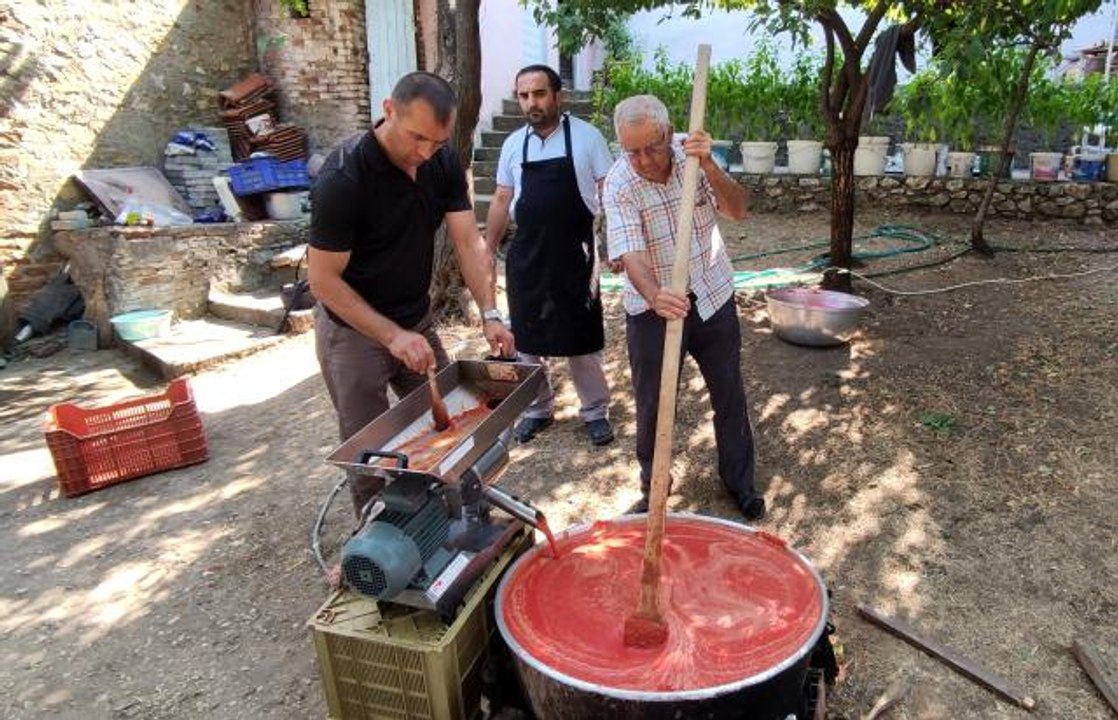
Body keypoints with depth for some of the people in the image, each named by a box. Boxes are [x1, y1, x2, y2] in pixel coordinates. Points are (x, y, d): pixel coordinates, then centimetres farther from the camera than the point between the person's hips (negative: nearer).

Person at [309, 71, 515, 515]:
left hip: (416, 320, 6)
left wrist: (490, 315, -22)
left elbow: (469, 242, -9)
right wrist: (393, 336, -28)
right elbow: (323, 279, -22)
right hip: (354, 330, -6)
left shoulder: (443, 164, -7)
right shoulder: (343, 178, -25)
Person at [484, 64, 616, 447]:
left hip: (575, 254, -3)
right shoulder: (513, 145, 6)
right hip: (527, 255, 4)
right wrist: (488, 250, 12)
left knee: (582, 338, 5)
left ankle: (595, 410, 22)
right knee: (528, 338, 11)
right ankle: (538, 408, 28)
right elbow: (501, 200, 13)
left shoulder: (586, 136, -4)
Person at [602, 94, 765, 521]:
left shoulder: (693, 160, -7)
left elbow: (739, 210, -15)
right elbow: (630, 254, -28)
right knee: (652, 405, 6)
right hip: (654, 307, -3)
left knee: (730, 396, 13)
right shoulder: (618, 186, -18)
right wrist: (654, 295, -48)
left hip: (713, 297, 3)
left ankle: (740, 481, 33)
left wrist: (708, 166, -31)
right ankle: (653, 488, 29)